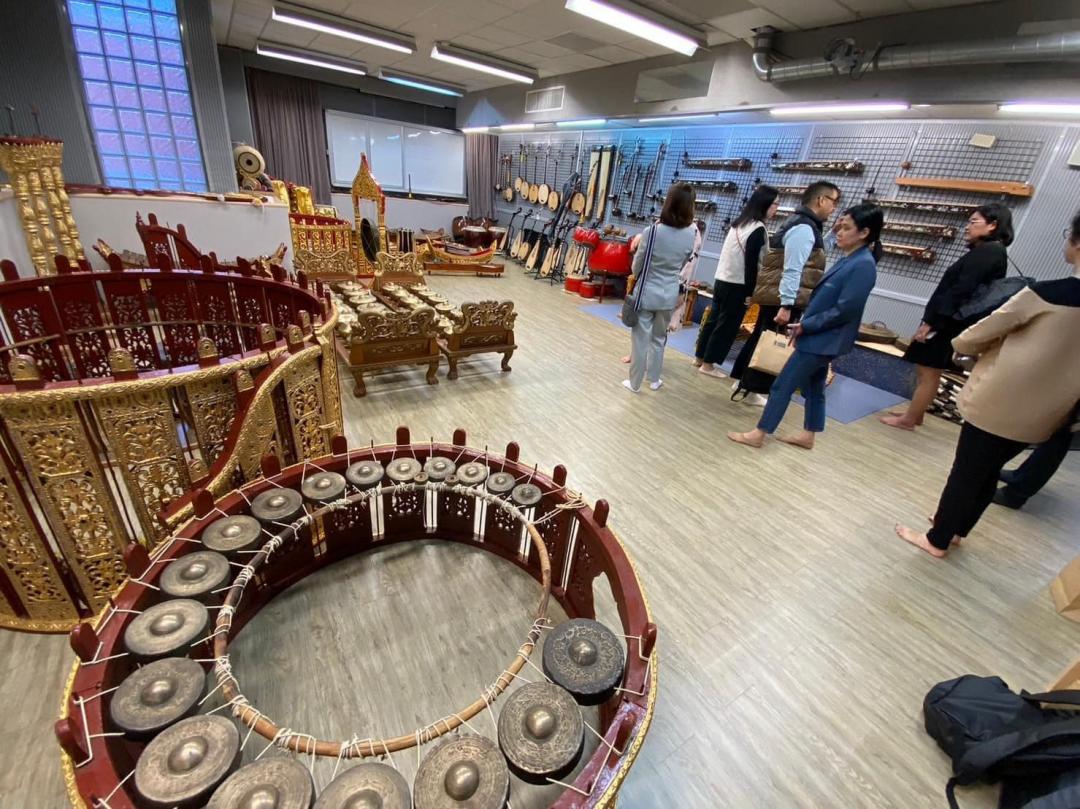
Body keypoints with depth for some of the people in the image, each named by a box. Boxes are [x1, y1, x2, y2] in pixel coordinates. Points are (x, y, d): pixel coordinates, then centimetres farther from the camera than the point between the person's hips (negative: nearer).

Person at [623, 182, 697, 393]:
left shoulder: (652, 231, -16)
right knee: (659, 339, 19)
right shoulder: (690, 235, -5)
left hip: (646, 292, -4)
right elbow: (682, 266, 7)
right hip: (669, 294, 4)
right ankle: (654, 380, 31)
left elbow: (636, 266, -6)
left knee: (640, 339, 7)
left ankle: (634, 383, 17)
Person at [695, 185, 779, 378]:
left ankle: (699, 357, 23)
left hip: (721, 280, 9)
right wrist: (749, 292, -13)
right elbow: (751, 263, -17)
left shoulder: (739, 223, 13)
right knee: (727, 326, 0)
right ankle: (708, 364, 6)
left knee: (713, 319, 14)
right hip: (737, 285, -8)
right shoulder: (758, 229, -14)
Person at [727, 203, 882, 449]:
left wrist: (806, 325, -15)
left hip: (822, 339, -9)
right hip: (820, 337, 9)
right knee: (813, 386, 17)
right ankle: (807, 436, 29)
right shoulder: (849, 259, 10)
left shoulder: (863, 265, -18)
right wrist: (804, 324, 5)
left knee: (782, 385, -5)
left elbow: (844, 311, -22)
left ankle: (757, 435, 3)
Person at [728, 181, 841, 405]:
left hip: (775, 295, 10)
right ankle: (753, 391, 9)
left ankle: (742, 379, 27)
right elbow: (792, 270, -25)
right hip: (782, 299, -10)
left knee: (761, 338, 16)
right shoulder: (805, 228, -18)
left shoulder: (802, 223, 16)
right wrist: (787, 305, -27)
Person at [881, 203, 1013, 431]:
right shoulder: (988, 252, 17)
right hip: (949, 323, 9)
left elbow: (960, 292, -21)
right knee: (926, 371, 15)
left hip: (946, 324, -9)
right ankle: (914, 414, 24)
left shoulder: (987, 253, -15)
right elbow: (963, 290, 17)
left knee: (929, 373, -2)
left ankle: (908, 419, 6)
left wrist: (930, 322, -20)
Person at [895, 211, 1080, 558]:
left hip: (998, 405, -6)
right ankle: (956, 529, 36)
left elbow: (970, 339, -11)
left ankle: (937, 540, 21)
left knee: (965, 473, 8)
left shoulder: (1045, 294, -18)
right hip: (1044, 415, 6)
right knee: (987, 472, 21)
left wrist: (965, 343, 11)